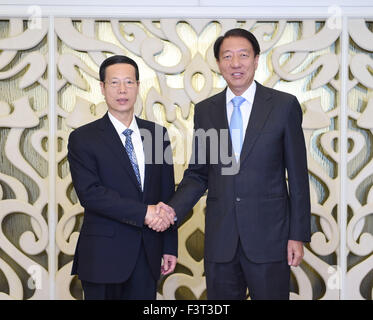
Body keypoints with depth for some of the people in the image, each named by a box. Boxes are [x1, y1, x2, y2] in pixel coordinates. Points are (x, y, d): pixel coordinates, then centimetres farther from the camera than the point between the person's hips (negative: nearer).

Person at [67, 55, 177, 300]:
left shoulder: (158, 133, 9)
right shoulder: (83, 139, -3)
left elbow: (168, 193, 10)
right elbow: (89, 193, -15)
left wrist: (170, 247, 7)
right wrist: (142, 212, -20)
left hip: (147, 256, 3)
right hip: (104, 257, -3)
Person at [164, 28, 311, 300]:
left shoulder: (284, 105, -1)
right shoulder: (205, 110, 7)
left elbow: (298, 176, -1)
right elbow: (197, 174, 10)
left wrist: (298, 235, -4)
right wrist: (173, 210, -8)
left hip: (268, 237, -2)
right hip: (220, 239, 3)